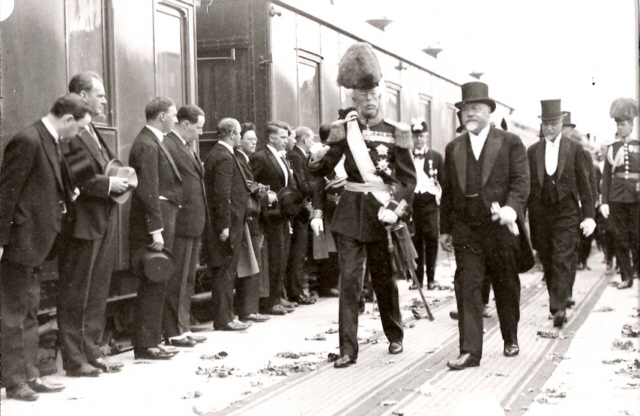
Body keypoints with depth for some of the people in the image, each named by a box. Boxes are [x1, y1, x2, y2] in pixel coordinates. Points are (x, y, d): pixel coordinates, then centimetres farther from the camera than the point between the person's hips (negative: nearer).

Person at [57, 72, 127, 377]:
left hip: (104, 224, 10)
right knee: (75, 296, 0)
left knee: (97, 294, 14)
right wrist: (108, 184, -17)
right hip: (81, 224, -10)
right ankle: (74, 359, 8)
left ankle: (91, 353, 23)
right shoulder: (68, 133, -13)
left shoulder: (92, 132, 19)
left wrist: (119, 181, 5)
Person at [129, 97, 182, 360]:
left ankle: (151, 340, 21)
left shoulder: (154, 142, 18)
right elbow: (148, 190, -20)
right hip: (151, 221, -10)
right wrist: (156, 229, -22)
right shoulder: (146, 145, -14)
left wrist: (163, 226, 16)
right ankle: (145, 346, 0)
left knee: (156, 284, 13)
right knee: (153, 285, -6)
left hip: (162, 220, 10)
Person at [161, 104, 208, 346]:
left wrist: (201, 219, 15)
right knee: (176, 280, -2)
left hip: (194, 223, 10)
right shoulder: (167, 146, -15)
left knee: (188, 279, 16)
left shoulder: (188, 147, 17)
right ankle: (173, 333, 7)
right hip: (180, 224, -10)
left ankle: (183, 328, 25)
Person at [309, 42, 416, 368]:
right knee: (349, 279, -4)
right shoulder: (344, 129, 4)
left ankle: (395, 335, 34)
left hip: (382, 212, 0)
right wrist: (317, 158, -23)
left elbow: (409, 178, 1)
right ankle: (348, 349, 1)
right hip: (351, 212, 0)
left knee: (385, 279, 12)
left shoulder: (396, 133, 1)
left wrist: (398, 208, -13)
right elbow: (324, 169, 0)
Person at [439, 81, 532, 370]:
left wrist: (511, 208, -24)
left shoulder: (510, 143, 3)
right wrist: (444, 229, 12)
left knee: (507, 288, 11)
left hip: (501, 227, -2)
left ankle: (510, 339, 31)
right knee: (467, 287, -7)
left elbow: (521, 181, -6)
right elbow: (448, 191, 14)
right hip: (466, 230, 2)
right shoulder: (453, 148, 12)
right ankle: (469, 351, -7)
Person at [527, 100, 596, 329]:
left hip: (566, 212, -3)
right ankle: (557, 304, 20)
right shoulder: (532, 151, 8)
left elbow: (584, 184, 3)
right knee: (547, 262, 8)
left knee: (563, 260, -11)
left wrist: (589, 215, -2)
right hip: (540, 213, 3)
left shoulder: (575, 149, 3)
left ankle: (559, 307, -14)